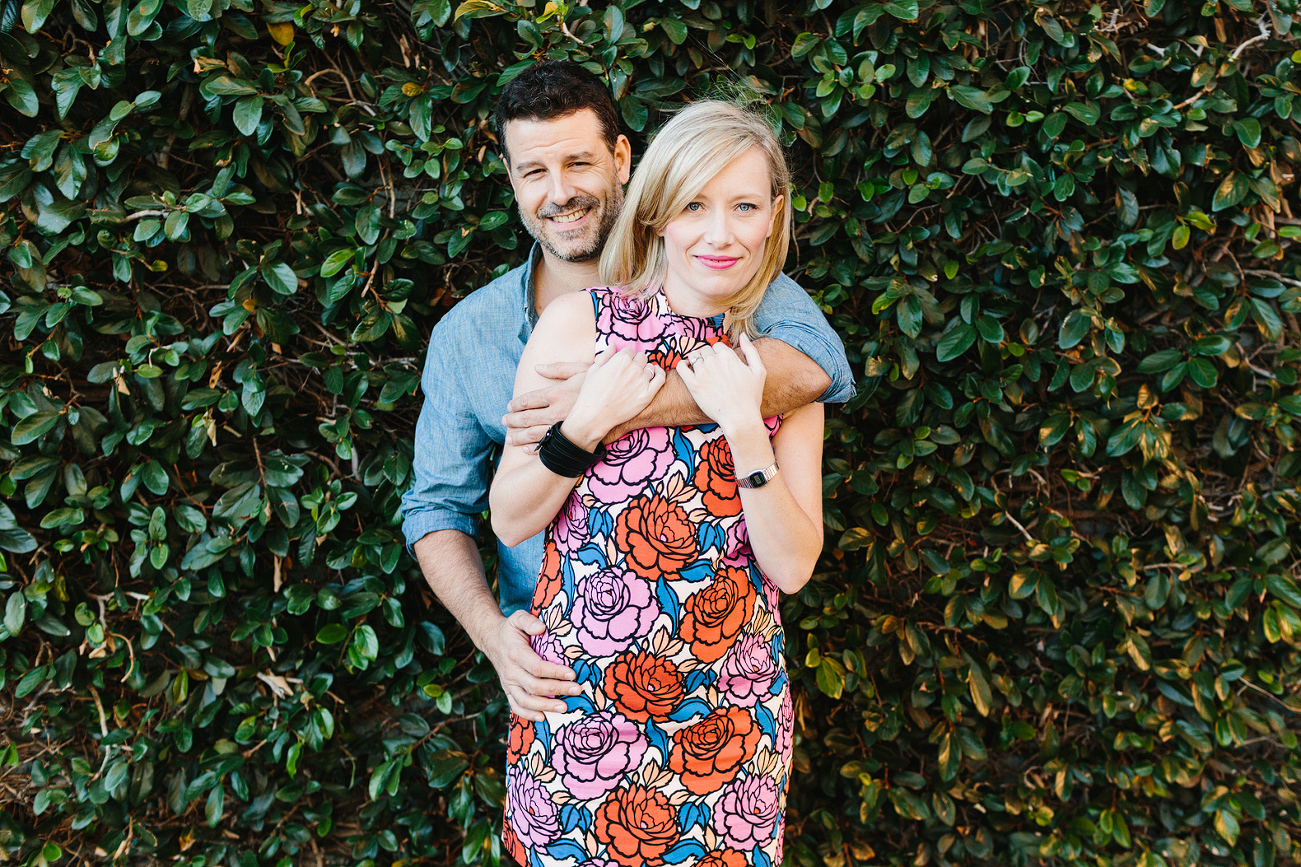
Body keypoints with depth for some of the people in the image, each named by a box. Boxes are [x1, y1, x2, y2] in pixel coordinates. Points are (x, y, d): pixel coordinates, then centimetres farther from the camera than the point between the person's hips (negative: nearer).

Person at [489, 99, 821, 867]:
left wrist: (745, 426, -18)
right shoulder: (577, 324, -8)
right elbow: (509, 520, -5)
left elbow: (793, 566, -8)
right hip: (581, 693, -1)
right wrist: (588, 422, -19)